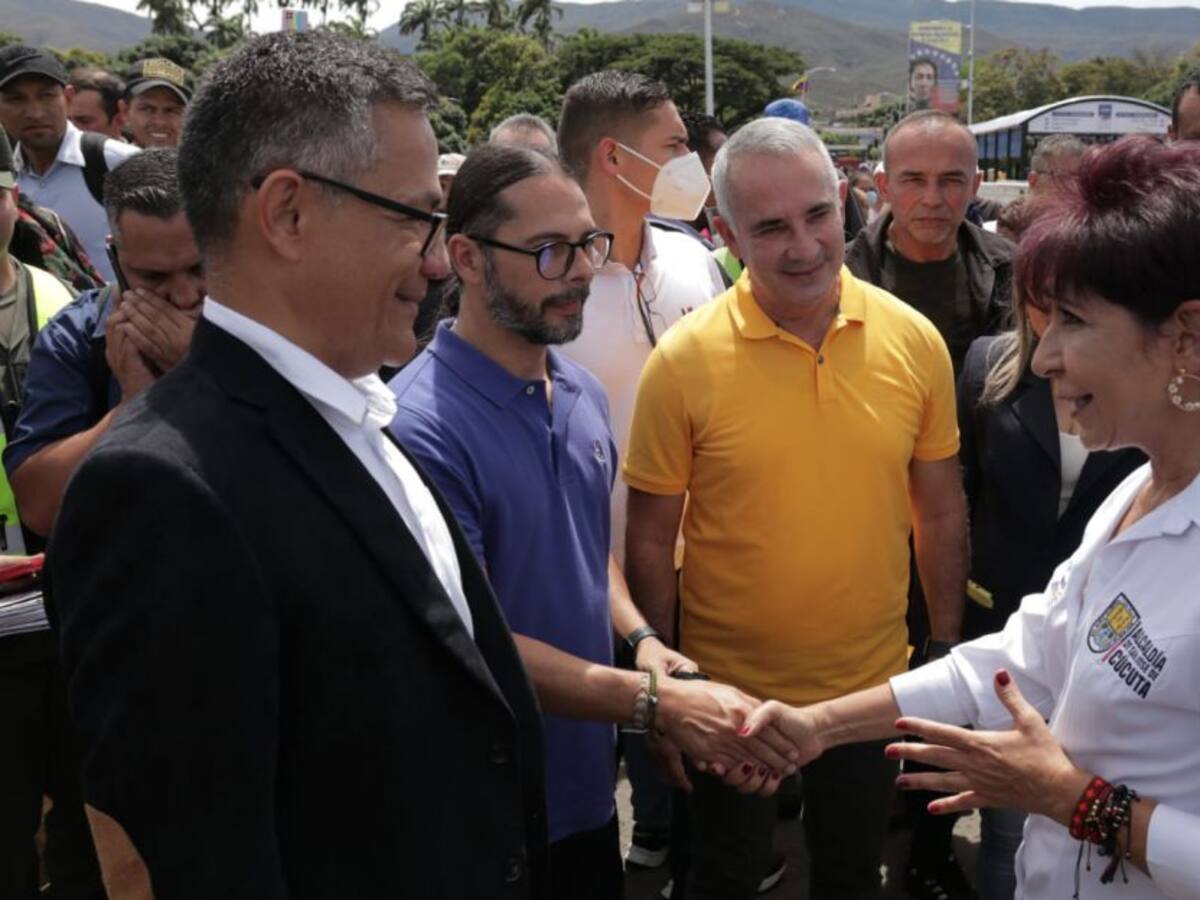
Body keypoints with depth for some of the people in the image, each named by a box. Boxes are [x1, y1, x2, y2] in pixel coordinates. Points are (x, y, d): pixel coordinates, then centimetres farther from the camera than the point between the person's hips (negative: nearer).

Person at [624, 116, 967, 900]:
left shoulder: (915, 340, -8)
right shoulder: (683, 360, -16)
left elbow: (941, 511, 3)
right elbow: (651, 539, -8)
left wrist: (948, 649, 6)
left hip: (873, 685, 2)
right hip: (728, 690, -2)